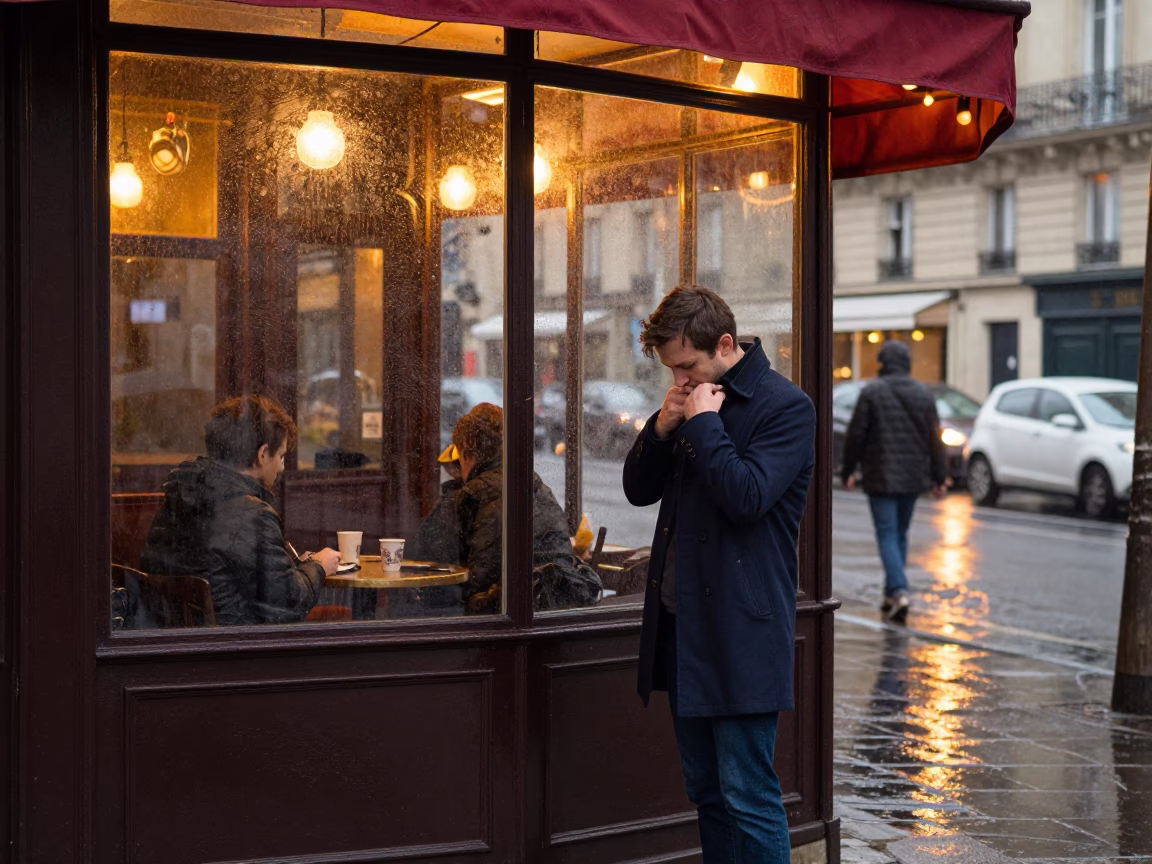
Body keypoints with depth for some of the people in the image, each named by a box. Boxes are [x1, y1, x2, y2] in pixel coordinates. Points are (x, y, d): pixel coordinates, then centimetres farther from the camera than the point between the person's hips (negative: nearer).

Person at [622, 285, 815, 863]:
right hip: (681, 621, 8)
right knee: (706, 792, 14)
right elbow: (638, 490, 13)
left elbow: (747, 496, -22)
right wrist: (663, 426, -2)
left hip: (740, 635, -8)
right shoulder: (692, 402, 14)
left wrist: (703, 422, -14)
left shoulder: (785, 406, -10)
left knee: (747, 796, -5)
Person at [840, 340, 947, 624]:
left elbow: (856, 435, -7)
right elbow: (934, 439, 8)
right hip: (914, 478, 5)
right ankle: (892, 594, 20)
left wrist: (848, 470, 5)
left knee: (887, 535, -4)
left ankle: (899, 592, -21)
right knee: (900, 534, 15)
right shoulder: (924, 393, 6)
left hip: (881, 477, -5)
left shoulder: (872, 392, -8)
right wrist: (939, 476, 14)